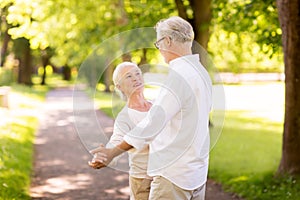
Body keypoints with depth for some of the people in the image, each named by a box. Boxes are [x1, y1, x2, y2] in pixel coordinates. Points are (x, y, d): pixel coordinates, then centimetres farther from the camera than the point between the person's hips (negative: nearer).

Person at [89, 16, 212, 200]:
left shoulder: (179, 76, -19)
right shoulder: (201, 72, 10)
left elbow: (152, 124, -24)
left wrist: (113, 152, -23)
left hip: (174, 175, -9)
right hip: (197, 172, 9)